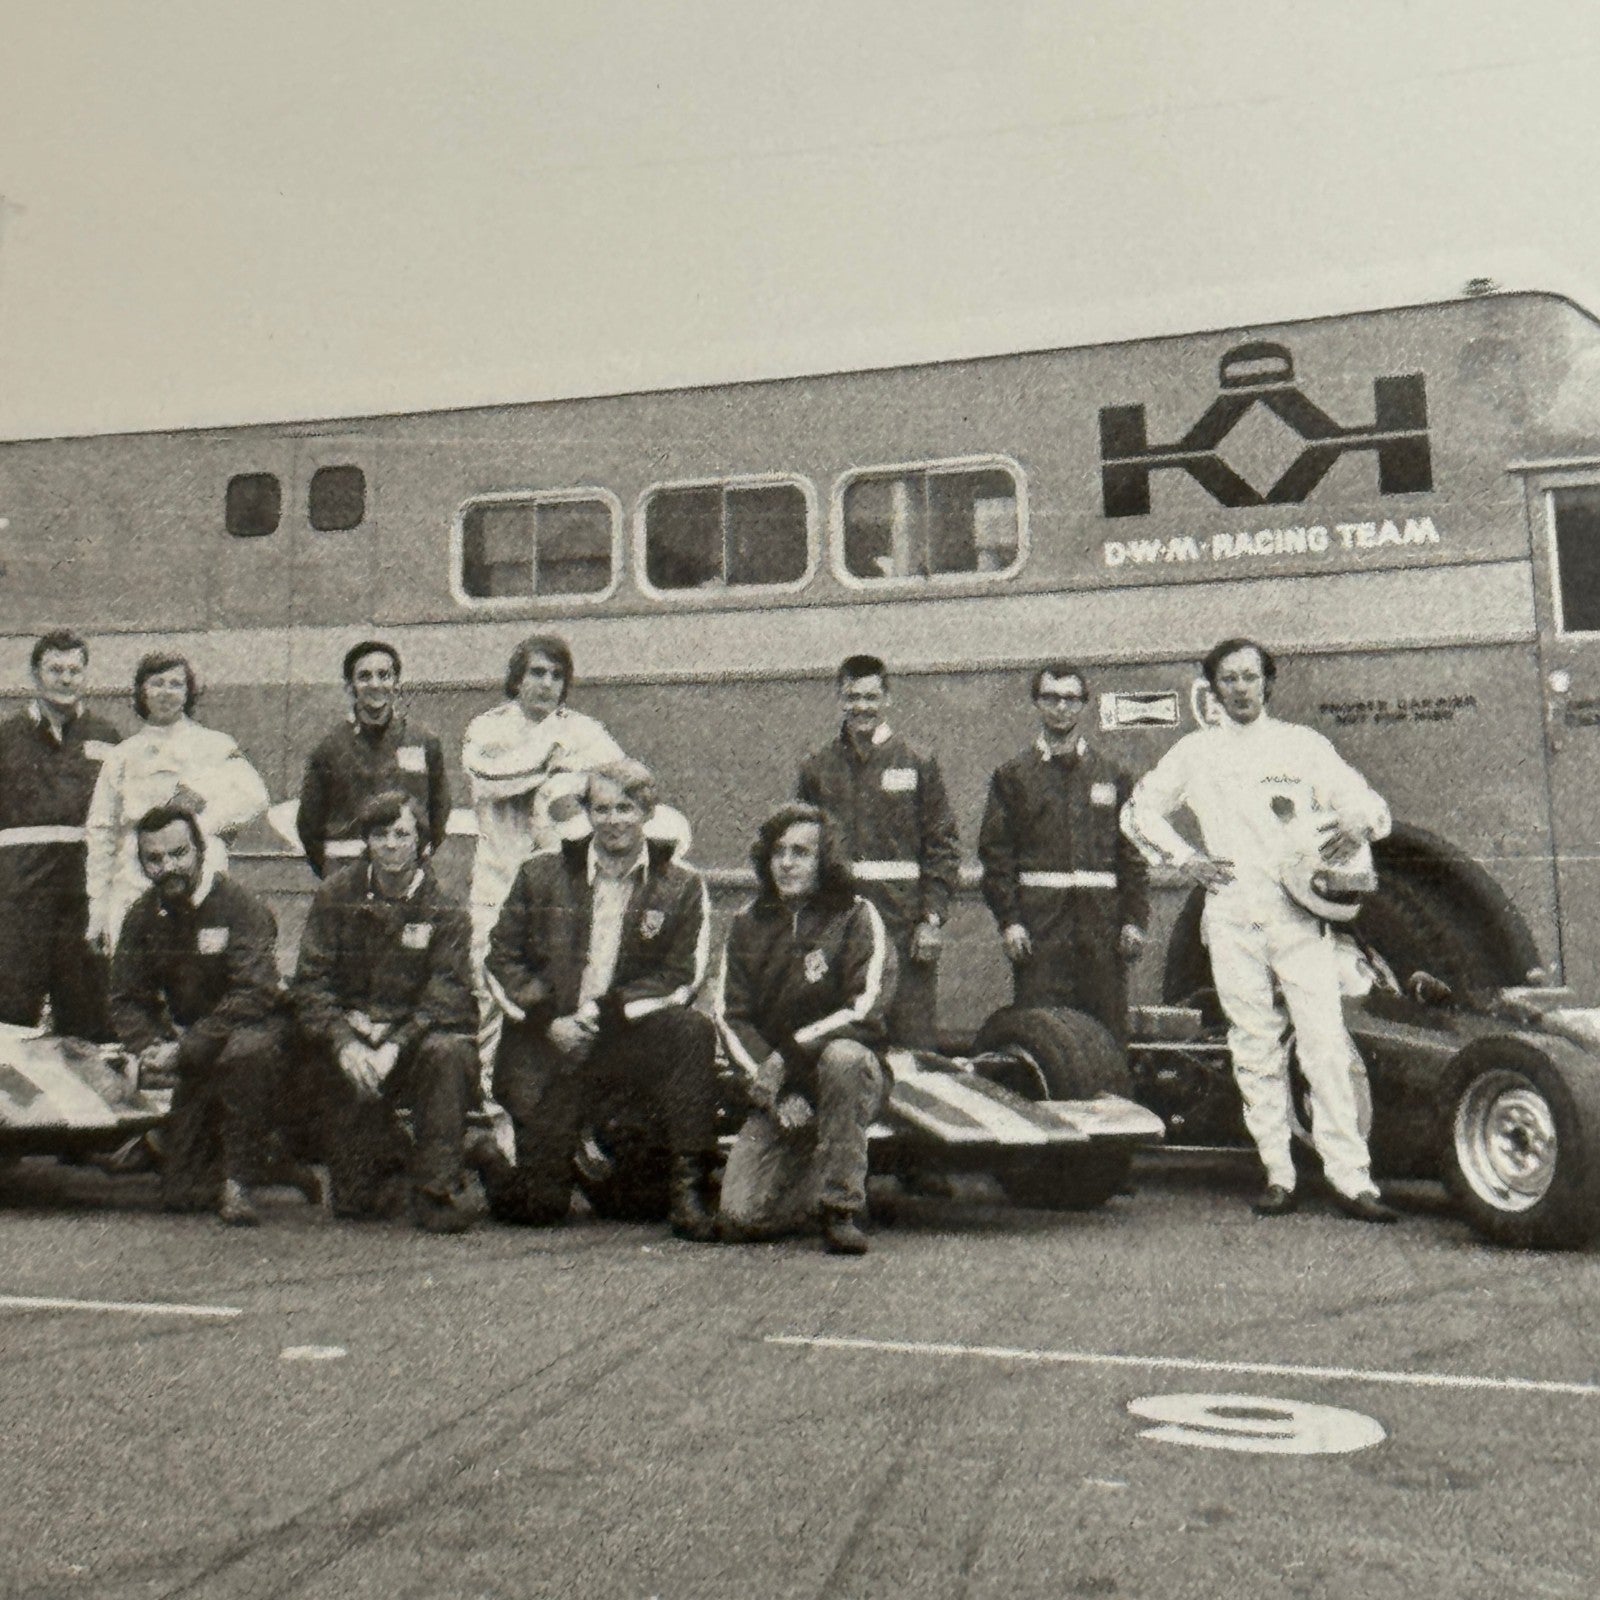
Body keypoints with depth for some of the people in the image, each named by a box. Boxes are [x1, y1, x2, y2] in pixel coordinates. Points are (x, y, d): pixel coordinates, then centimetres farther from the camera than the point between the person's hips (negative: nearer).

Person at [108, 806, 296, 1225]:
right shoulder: (142, 916, 2)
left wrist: (185, 1050, -30)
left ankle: (240, 1179, -25)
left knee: (248, 1050, -43)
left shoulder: (242, 907, -17)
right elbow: (126, 998, 6)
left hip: (257, 1027, -5)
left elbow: (253, 994, -25)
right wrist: (151, 1047, -15)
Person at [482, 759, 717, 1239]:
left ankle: (690, 1186, -24)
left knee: (693, 1030, -33)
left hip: (633, 1041, 0)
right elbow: (500, 961, 6)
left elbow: (682, 978, -4)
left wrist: (602, 1012, -15)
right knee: (535, 1205, -9)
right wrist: (550, 1021, -10)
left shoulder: (682, 887, 3)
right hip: (547, 1043, 0)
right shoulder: (541, 874, 7)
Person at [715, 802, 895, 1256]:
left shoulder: (857, 917, -2)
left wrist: (787, 1056, -19)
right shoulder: (748, 923, 7)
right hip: (773, 1090, 3)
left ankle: (842, 1207, -22)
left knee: (841, 1056, -39)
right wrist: (777, 1093, -12)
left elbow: (864, 1011, -12)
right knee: (738, 1218, -15)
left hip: (854, 1077, -2)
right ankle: (814, 1182, 18)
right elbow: (730, 1016, 1)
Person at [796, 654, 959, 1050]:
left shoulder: (918, 766, 6)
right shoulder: (817, 769, 11)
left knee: (913, 1040, -1)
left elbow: (943, 848, 3)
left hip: (904, 925, -2)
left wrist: (932, 919, -6)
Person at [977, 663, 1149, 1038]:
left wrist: (1135, 919, 1)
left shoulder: (1112, 775, 15)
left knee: (1107, 1030, 2)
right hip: (1039, 923, -2)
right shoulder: (1012, 775, 9)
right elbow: (995, 853, 2)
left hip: (1103, 922, 2)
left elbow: (1133, 853, 10)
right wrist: (1009, 920, -8)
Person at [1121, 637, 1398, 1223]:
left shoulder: (1303, 744, 11)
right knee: (1255, 1052, 2)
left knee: (1325, 1045, -9)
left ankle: (1351, 1179, -6)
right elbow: (1138, 811, 19)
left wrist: (1357, 826, -13)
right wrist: (1185, 858, 6)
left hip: (1301, 915, -1)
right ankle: (1278, 1175, 8)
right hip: (1231, 916, 1)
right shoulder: (1195, 751, 13)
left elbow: (1371, 805, 11)